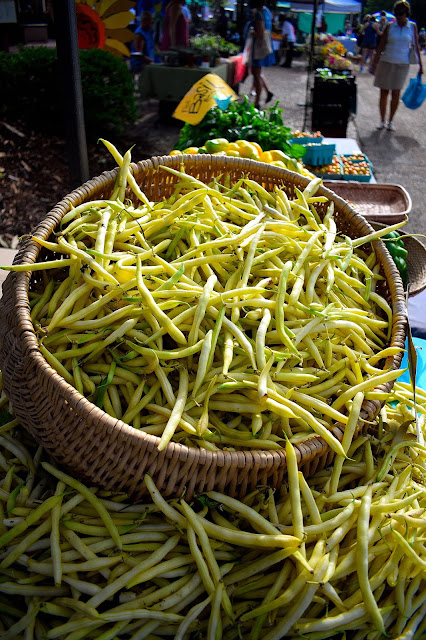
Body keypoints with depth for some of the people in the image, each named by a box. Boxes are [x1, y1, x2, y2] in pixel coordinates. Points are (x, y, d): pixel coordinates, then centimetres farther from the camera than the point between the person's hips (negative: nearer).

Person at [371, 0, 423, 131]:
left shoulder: (412, 27, 3)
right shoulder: (390, 26, 1)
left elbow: (416, 46, 7)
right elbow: (382, 45, 3)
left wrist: (420, 65, 5)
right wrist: (375, 63, -2)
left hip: (402, 64, 0)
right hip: (386, 62, 0)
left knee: (396, 94, 0)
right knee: (384, 93, 3)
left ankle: (391, 121, 13)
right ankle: (382, 120, 14)